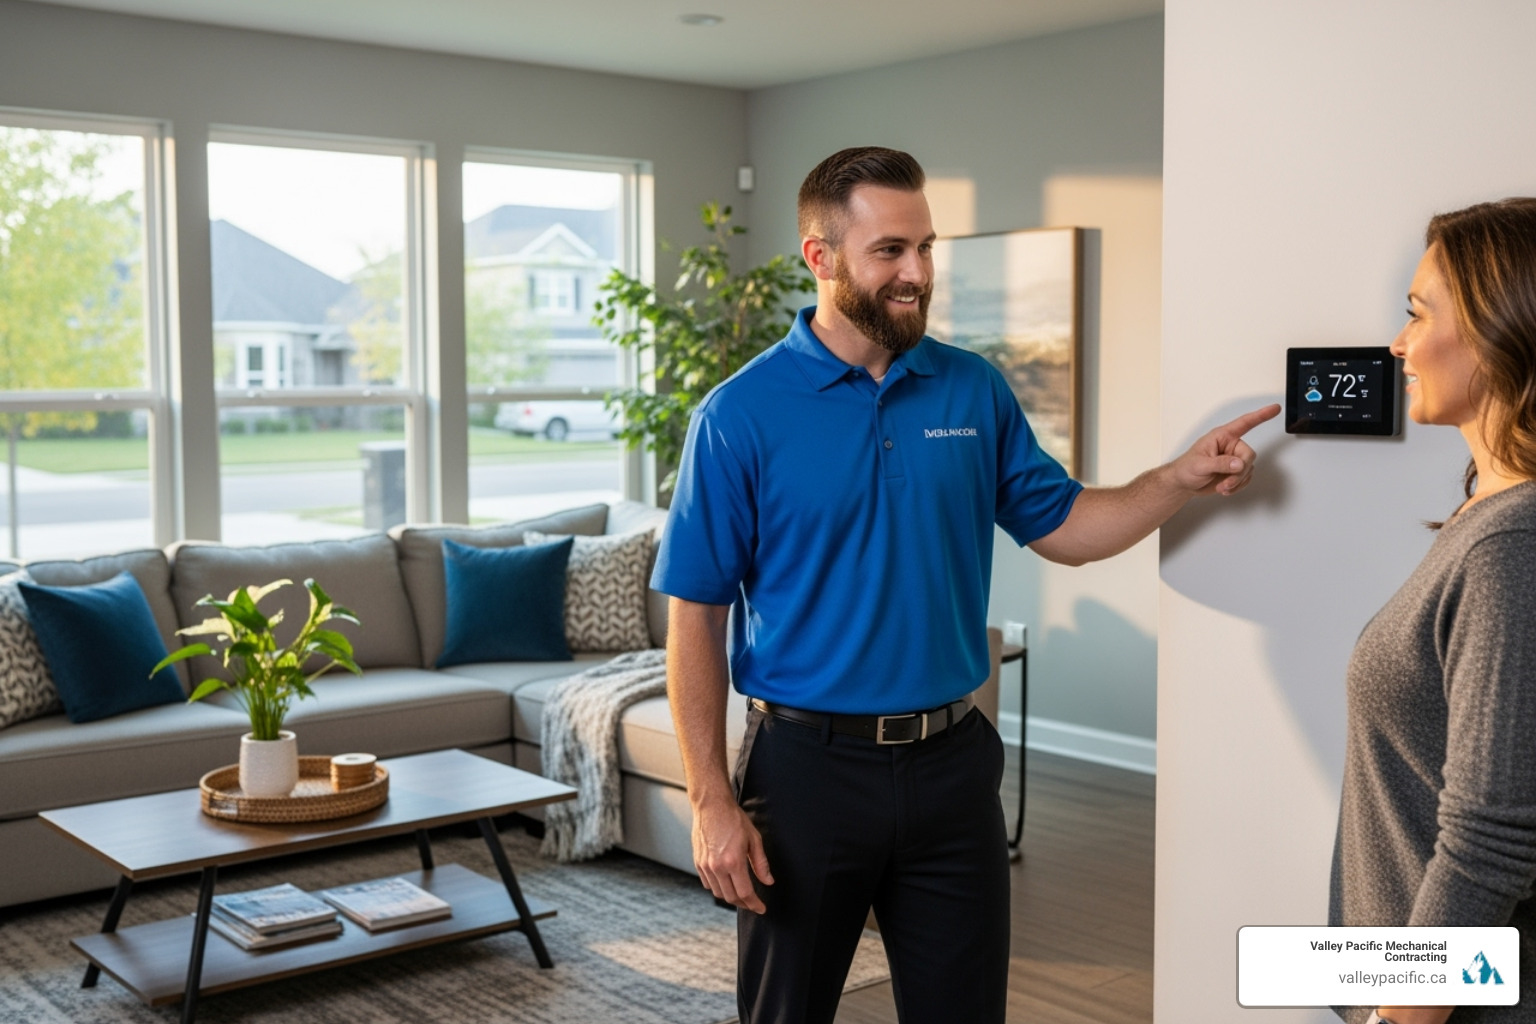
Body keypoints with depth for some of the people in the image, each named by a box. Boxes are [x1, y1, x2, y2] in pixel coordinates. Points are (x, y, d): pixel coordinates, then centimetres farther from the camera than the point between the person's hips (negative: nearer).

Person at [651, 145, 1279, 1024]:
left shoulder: (975, 390, 2)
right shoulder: (742, 414, -9)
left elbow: (1062, 526, 9)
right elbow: (697, 618, -8)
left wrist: (1182, 479, -8)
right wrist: (713, 803, -11)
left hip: (952, 761, 3)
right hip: (810, 763, -3)